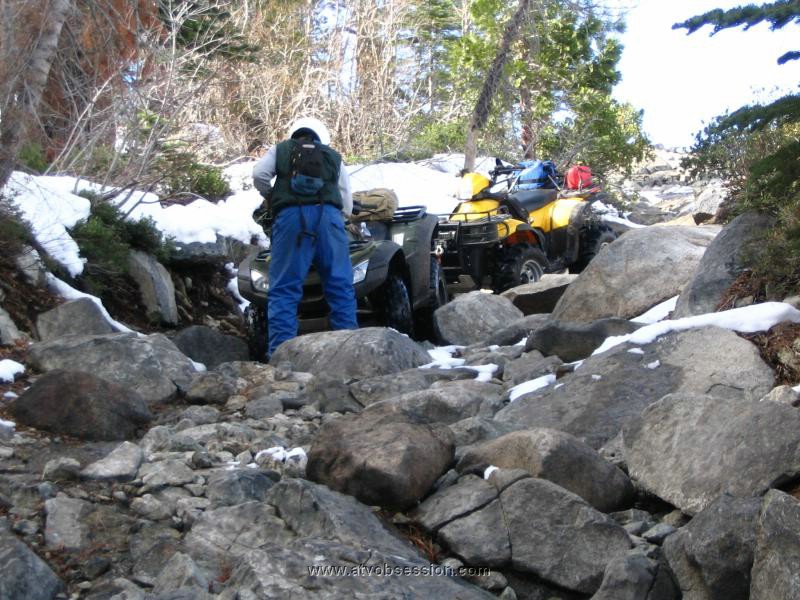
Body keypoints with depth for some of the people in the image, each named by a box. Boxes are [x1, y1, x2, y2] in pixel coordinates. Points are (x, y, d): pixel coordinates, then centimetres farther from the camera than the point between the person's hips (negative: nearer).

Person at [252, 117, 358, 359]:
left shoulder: (280, 149, 26)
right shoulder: (333, 156, 29)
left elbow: (259, 174, 9)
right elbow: (347, 203, 22)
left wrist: (269, 197, 26)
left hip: (290, 215, -1)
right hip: (328, 214, 1)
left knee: (284, 287, -4)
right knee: (340, 285, 4)